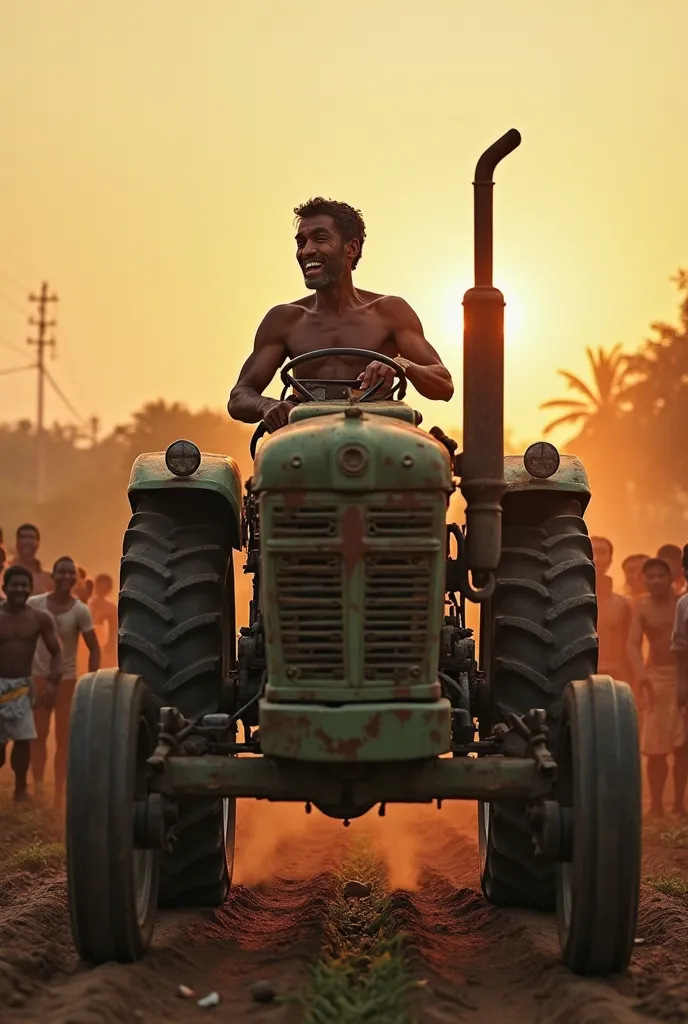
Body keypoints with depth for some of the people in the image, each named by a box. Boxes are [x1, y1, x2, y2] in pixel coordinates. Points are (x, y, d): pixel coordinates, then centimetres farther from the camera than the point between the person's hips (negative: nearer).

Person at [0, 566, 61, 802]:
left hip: (22, 686, 1)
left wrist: (54, 672, -14)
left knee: (23, 738, -6)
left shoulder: (40, 619, 2)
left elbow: (55, 651, 6)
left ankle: (20, 790, 7)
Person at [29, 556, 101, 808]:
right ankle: (37, 788, 13)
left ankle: (59, 792, 9)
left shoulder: (80, 611, -11)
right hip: (38, 677, 1)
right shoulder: (34, 605, -8)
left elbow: (94, 649, -6)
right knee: (38, 736, 5)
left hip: (67, 680, -1)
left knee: (64, 739, 2)